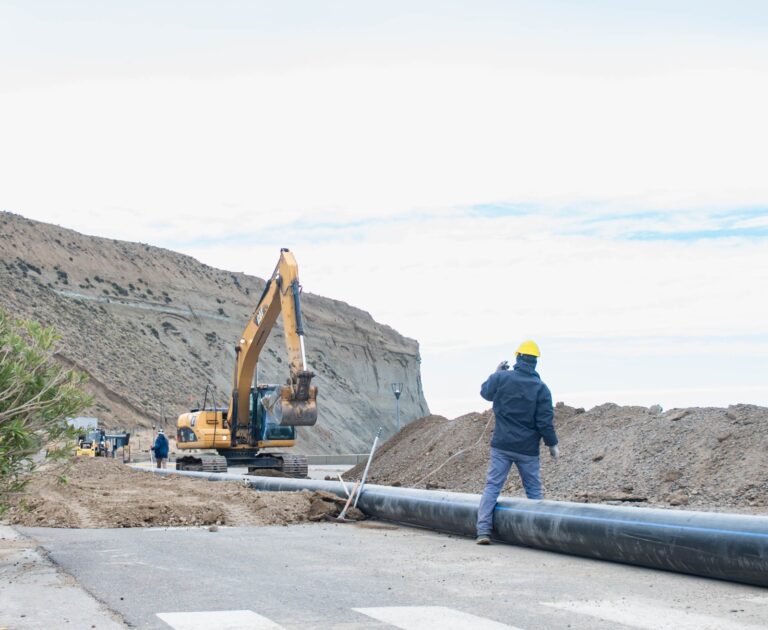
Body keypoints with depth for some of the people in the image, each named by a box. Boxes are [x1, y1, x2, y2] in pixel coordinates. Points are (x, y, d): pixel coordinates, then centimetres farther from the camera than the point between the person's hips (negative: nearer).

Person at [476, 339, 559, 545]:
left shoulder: (501, 378, -4)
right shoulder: (541, 388, -8)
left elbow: (485, 392, 18)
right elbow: (545, 421, -8)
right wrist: (552, 444, 4)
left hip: (501, 445, 1)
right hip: (528, 450, -1)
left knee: (492, 486, 1)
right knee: (533, 490, 13)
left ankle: (483, 530, -9)